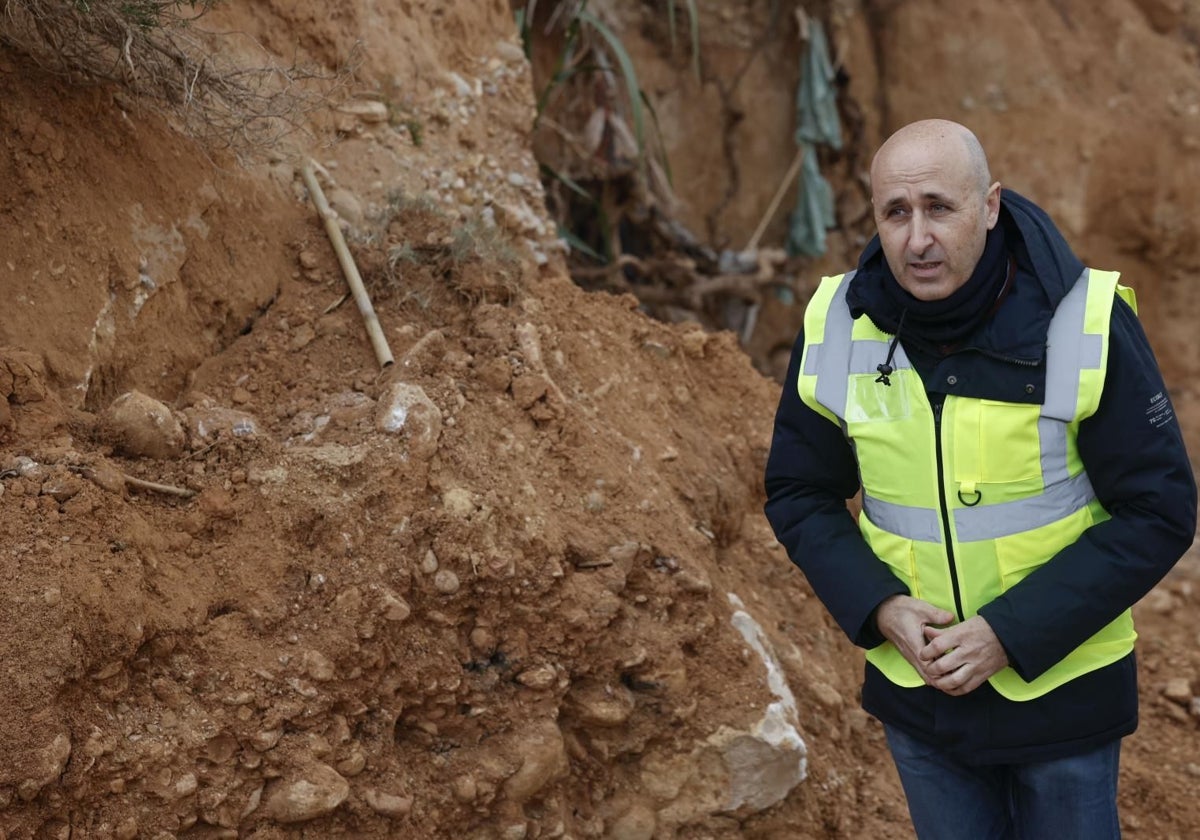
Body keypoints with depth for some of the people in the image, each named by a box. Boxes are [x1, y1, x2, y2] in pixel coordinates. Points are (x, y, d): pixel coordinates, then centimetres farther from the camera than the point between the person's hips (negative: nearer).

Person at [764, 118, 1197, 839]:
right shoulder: (837, 328, -9)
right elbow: (799, 495, 2)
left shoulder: (1086, 323, -19)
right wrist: (877, 607, -15)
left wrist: (1013, 632, -21)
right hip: (914, 689, 3)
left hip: (1060, 686, -3)